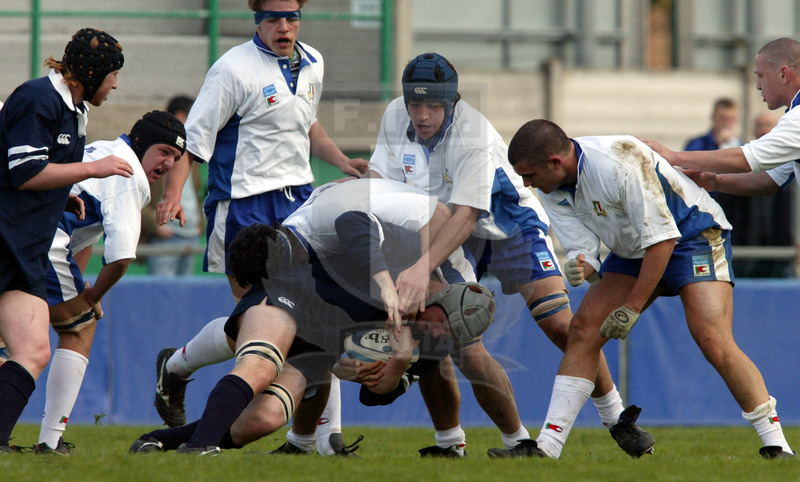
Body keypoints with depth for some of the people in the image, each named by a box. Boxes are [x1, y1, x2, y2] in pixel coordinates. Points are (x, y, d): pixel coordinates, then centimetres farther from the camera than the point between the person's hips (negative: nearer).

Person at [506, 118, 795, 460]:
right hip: (634, 249, 8)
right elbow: (582, 246, -5)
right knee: (583, 329, -6)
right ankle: (548, 446, -5)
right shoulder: (552, 190, -8)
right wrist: (580, 267, -31)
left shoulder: (619, 162, -32)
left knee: (714, 343, -23)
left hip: (693, 234, -8)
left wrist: (633, 307, -24)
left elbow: (662, 238, -28)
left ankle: (775, 442, -14)